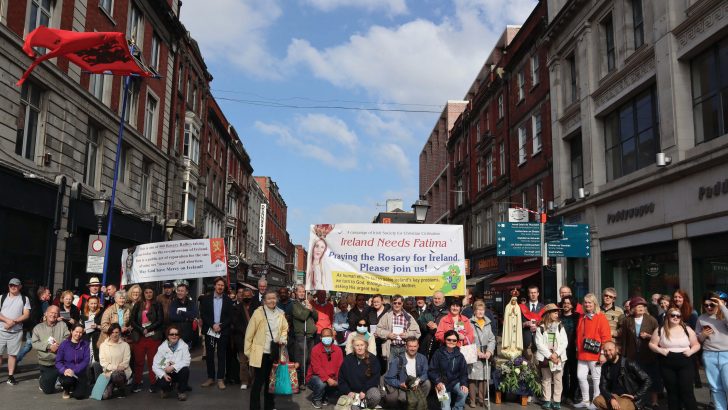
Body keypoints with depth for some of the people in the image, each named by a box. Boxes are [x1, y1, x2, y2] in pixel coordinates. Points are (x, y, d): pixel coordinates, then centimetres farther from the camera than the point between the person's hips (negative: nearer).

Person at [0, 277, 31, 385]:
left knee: (13, 354, 2)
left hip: (16, 332, -1)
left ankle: (11, 376, 8)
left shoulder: (24, 299, 6)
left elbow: (26, 315, -2)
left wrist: (14, 322, -15)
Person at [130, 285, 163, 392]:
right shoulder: (137, 305, 10)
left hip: (153, 336, -2)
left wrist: (148, 329, -11)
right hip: (139, 337, 2)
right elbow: (132, 320, 3)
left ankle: (153, 384, 5)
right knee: (138, 361, 2)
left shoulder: (157, 305, 5)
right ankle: (137, 383, 12)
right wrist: (142, 330, -9)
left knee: (152, 361, -1)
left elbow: (160, 320, -2)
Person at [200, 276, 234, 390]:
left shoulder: (228, 300, 5)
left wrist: (221, 326, -13)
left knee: (221, 355, 1)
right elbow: (203, 314, -2)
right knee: (209, 355, 6)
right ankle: (210, 378, 16)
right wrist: (213, 325, -13)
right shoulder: (206, 299, 5)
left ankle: (220, 379, 4)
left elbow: (230, 317, 1)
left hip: (223, 332, -1)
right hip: (209, 331, 1)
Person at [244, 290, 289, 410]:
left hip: (274, 353, 5)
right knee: (258, 381, 1)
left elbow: (284, 328, 17)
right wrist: (248, 351, -6)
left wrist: (283, 339, -3)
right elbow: (249, 333, -8)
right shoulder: (258, 312, -12)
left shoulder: (280, 313, 2)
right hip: (261, 353, -4)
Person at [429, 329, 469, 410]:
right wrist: (437, 382, -22)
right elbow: (431, 371, -7)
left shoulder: (459, 356, 2)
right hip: (442, 383, -2)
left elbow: (464, 372, 2)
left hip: (455, 382, 2)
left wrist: (464, 384, -15)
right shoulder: (438, 354, -6)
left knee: (464, 392, -26)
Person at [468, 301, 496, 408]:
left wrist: (489, 351, -4)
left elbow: (492, 339, 11)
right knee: (473, 378, -3)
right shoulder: (470, 323, -4)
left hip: (485, 355, 4)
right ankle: (472, 400, 8)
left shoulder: (488, 323, 13)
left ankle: (481, 399, 18)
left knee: (484, 378, 4)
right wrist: (477, 352, -12)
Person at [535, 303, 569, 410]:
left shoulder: (560, 326, 5)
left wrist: (556, 354, -12)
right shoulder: (541, 328, -1)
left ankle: (556, 400, 10)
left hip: (558, 357, 1)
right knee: (546, 379, 6)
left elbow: (564, 342, -1)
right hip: (545, 357, -1)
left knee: (557, 379, 3)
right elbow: (539, 343, -6)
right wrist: (549, 355, -12)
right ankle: (547, 400, 14)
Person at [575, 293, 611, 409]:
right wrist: (578, 350, 15)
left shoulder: (601, 317, -6)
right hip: (582, 354, 6)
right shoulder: (582, 318, 13)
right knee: (580, 376, 5)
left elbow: (606, 337, -10)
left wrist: (603, 353, -13)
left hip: (595, 354, -6)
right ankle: (585, 400, 17)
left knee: (596, 378, 3)